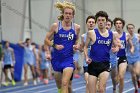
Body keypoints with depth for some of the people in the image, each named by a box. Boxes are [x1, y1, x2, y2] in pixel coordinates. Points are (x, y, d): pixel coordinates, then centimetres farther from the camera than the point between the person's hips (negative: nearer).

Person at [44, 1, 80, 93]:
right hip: (57, 58, 1)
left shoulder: (76, 27, -1)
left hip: (68, 59, -1)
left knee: (65, 84, -17)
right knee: (59, 85, 15)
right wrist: (55, 45, -15)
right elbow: (46, 40, 2)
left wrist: (77, 46, -6)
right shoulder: (56, 26, -5)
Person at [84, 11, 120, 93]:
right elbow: (86, 47, 9)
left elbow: (117, 46, 18)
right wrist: (87, 57, -6)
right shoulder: (91, 33, -1)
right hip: (93, 64, 0)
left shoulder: (112, 34, 4)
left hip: (105, 64, 0)